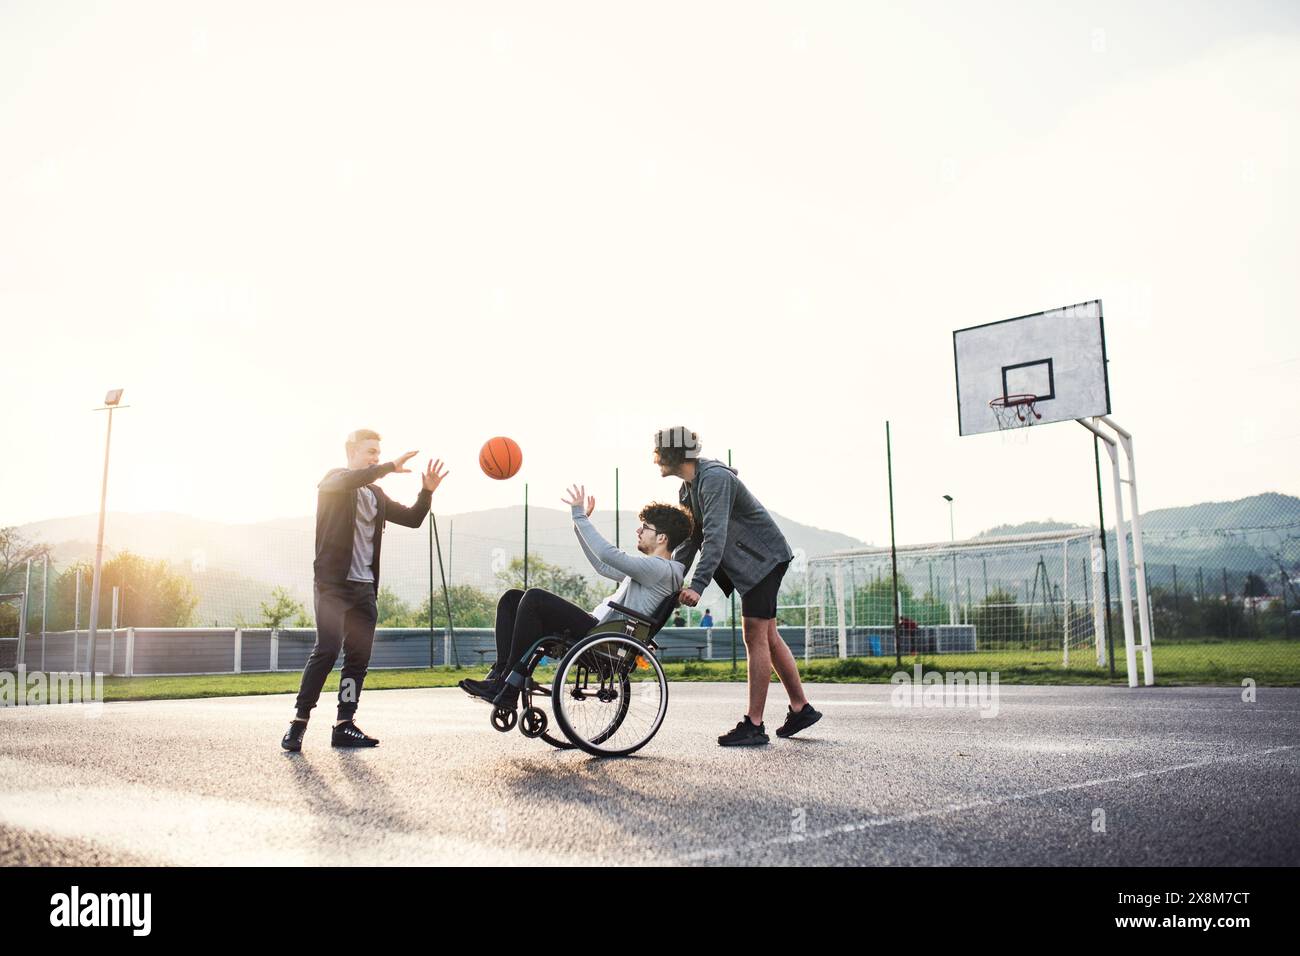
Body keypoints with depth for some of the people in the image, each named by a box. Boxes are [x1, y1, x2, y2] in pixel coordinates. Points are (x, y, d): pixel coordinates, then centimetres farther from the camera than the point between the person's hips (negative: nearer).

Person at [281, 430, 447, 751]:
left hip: (364, 587, 6)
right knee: (327, 650, -14)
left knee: (359, 658, 3)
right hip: (333, 583, -6)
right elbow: (351, 480, -22)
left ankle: (345, 725, 7)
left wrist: (427, 492, 0)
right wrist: (390, 467, -21)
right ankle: (299, 722, -5)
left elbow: (412, 519, 15)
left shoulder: (376, 495, 20)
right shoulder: (333, 480, 3)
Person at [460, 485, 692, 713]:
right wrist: (580, 523, 28)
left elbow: (608, 555, -20)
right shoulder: (649, 568, 24)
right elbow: (604, 567, 33)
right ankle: (500, 673, -13)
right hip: (596, 628, 10)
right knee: (511, 598, 3)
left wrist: (579, 515, -13)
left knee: (534, 597, -24)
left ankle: (508, 688, -22)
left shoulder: (662, 569, -8)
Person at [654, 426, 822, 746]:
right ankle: (801, 708, 20)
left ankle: (754, 725, -7)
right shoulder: (687, 488, 8)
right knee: (768, 635, 12)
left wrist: (697, 585, -39)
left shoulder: (715, 478, -23)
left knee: (755, 636, -10)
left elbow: (715, 536, -33)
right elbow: (692, 539, 10)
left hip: (764, 557, -10)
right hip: (746, 562, 10)